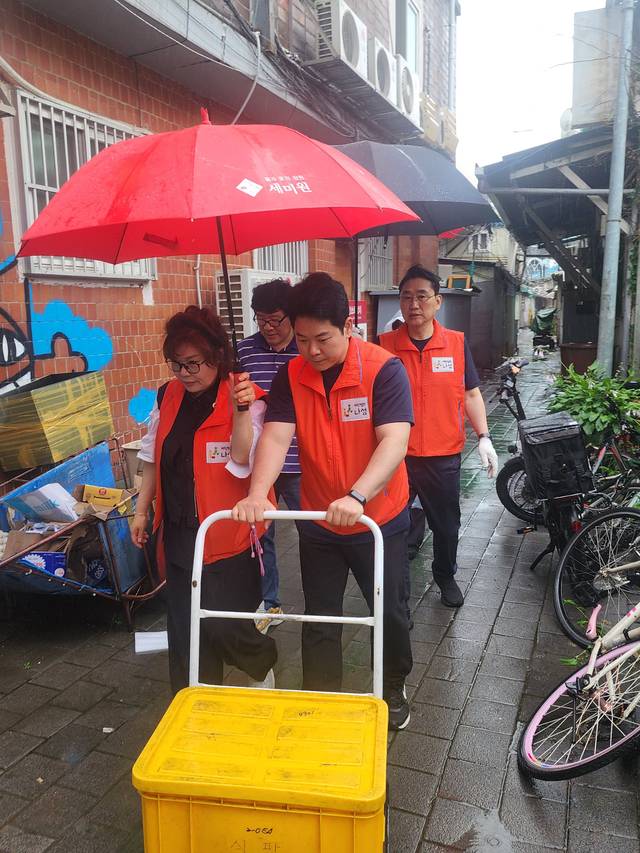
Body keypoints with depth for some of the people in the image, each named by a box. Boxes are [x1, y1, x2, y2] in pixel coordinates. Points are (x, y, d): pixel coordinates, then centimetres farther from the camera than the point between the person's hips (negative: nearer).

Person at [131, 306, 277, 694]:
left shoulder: (246, 397, -12)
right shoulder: (168, 396, 5)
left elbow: (243, 459, -23)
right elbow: (154, 459, 14)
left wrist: (240, 409, -35)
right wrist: (142, 509, 17)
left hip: (227, 534, -5)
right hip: (179, 531, 6)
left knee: (227, 627, -1)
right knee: (184, 627, 14)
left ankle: (264, 667, 33)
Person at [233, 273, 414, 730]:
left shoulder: (384, 369, -20)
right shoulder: (291, 376, -9)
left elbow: (395, 440, -31)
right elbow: (276, 436, -19)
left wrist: (357, 496, -46)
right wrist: (258, 494, -37)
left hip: (379, 519, -2)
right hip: (318, 521, 3)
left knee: (390, 611, 15)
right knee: (320, 620, 16)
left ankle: (395, 688, 43)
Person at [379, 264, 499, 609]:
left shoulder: (457, 343, 0)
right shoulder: (384, 345, -3)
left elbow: (471, 394, 6)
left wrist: (484, 437, -4)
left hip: (443, 456, 1)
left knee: (447, 524, 16)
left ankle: (446, 577, 43)